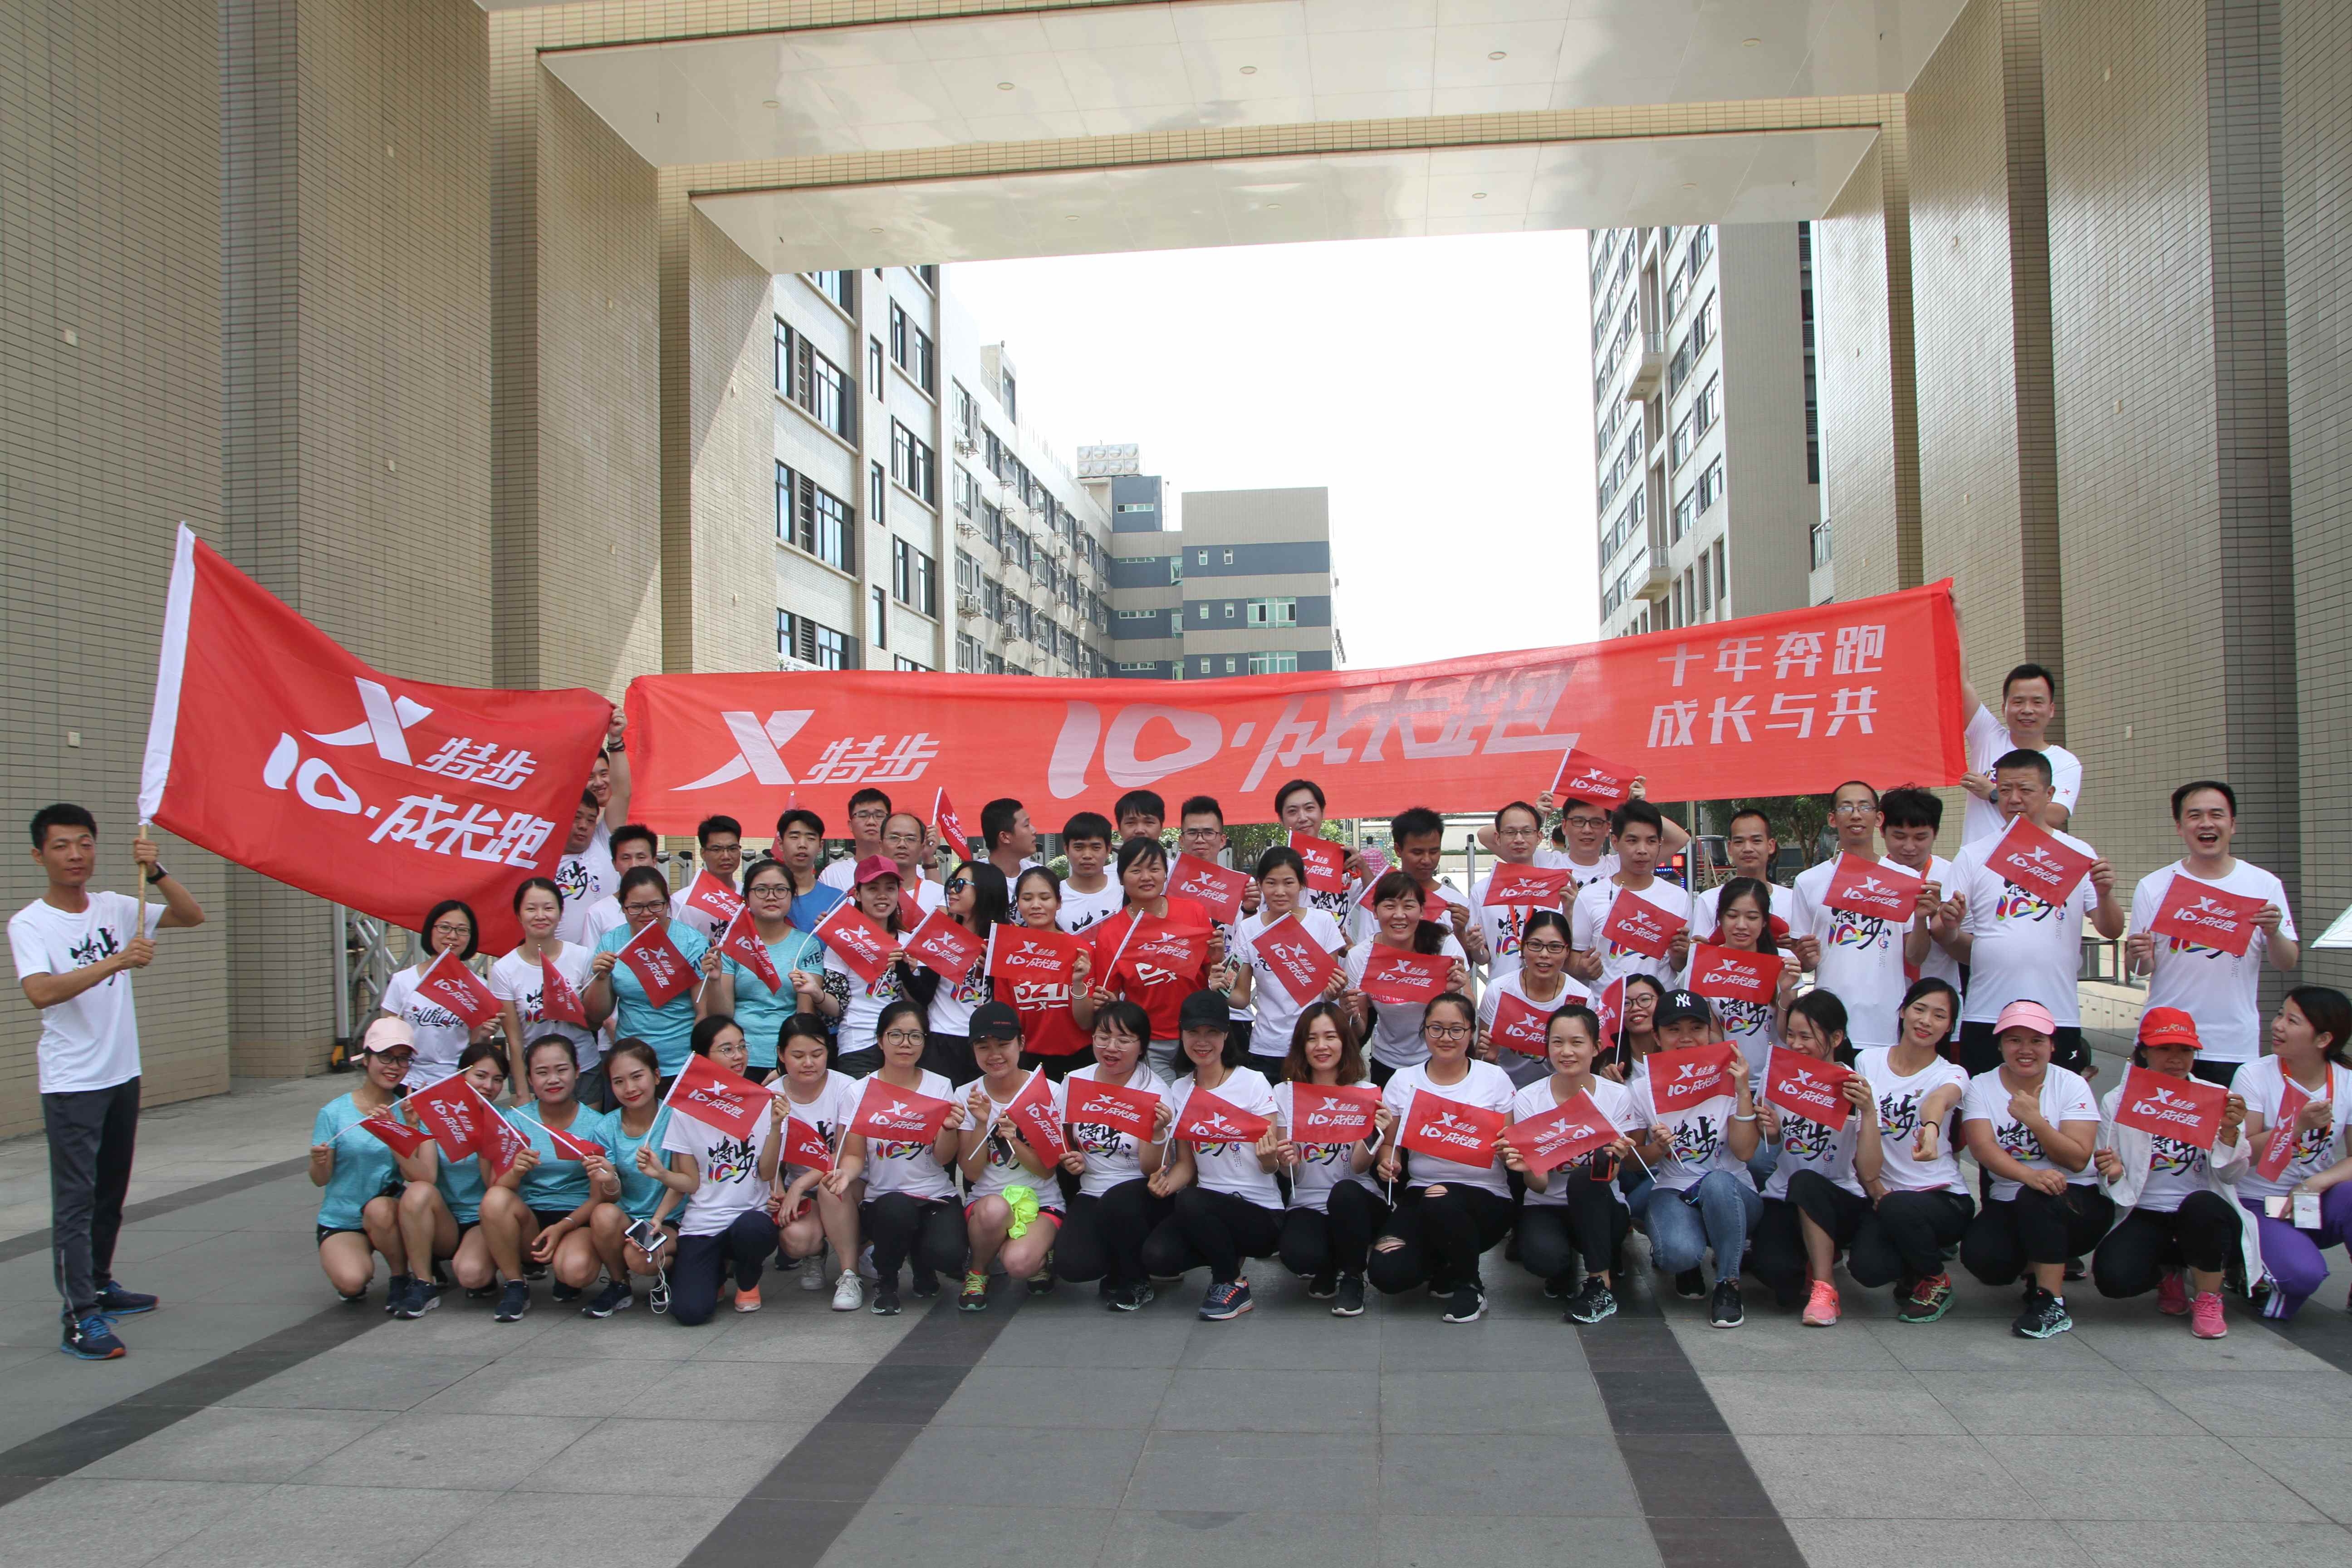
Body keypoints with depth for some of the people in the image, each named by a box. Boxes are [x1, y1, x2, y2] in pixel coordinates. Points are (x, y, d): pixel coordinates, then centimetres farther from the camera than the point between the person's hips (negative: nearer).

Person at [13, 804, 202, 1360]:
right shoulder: (28, 924, -12)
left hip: (123, 1075, 6)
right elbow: (40, 992, -27)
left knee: (112, 1191, 18)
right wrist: (115, 962, -36)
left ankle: (101, 1285, 32)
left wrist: (155, 872, -14)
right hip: (70, 1085, -6)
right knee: (75, 1200, -7)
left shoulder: (114, 909, 4)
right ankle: (79, 1317, -6)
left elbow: (192, 916, 0)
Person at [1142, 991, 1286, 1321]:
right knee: (1156, 1257, -24)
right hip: (1206, 1206, 5)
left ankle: (1233, 1284, -6)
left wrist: (1268, 1156, -31)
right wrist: (1167, 1182, -13)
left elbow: (1270, 1166, -7)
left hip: (1261, 1212, -4)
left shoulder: (1253, 1083, -7)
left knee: (1189, 1202, -33)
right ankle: (1230, 1254, 8)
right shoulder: (1179, 1091, 7)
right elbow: (1186, 1163, 8)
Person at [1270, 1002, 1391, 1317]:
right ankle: (1327, 1268, 6)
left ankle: (1352, 1278, -8)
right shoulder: (1284, 1094, 3)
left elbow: (1360, 1167, -7)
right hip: (1307, 1204, 0)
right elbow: (1290, 1173, 2)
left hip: (1357, 1200, 0)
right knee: (1298, 1255, -34)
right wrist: (1284, 1161, -22)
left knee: (1345, 1192, -37)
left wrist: (1374, 1133, -27)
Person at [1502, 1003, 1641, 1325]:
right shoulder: (1528, 1100, -9)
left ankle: (1602, 1285, -16)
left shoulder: (1617, 1096, -8)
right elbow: (1540, 1184, -12)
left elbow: (1607, 1178, -13)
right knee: (1542, 1256, -34)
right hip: (1546, 1207, 0)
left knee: (1584, 1178, -34)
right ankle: (1564, 1270, 6)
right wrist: (1525, 1170, -35)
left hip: (1600, 1210, 0)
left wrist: (1614, 1160, -36)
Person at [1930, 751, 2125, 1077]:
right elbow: (1943, 931, 3)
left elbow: (2111, 931, 3)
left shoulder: (2079, 854, 7)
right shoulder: (1973, 855, 6)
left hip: (2059, 1017, 0)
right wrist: (1948, 926, -19)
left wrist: (2105, 894, -17)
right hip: (1985, 1017, 0)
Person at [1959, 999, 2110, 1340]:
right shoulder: (1981, 1087, 0)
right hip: (2008, 1205, 2)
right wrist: (2028, 1174, -35)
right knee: (1980, 1256, -26)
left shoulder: (2072, 1086, -3)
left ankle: (2052, 1303, -19)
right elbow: (1983, 1147, -17)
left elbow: (2078, 1159, -13)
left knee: (2037, 1198, -36)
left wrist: (2035, 1120, -27)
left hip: (2077, 1203, -2)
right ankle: (2038, 1269, 10)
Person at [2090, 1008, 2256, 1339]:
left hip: (2206, 1216, 0)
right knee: (2112, 1278, -27)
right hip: (2144, 1217, 0)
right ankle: (2168, 1275, 12)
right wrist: (2113, 1175, -23)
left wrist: (2230, 1133, -22)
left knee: (2201, 1204, -36)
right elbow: (2118, 1189, 1)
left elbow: (2232, 1176, -4)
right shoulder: (2117, 1101, 1)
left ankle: (2208, 1299, -8)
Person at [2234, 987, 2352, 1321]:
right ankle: (2249, 1270, 4)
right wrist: (2300, 1126, -27)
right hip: (2260, 1206, -3)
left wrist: (2316, 1184, -23)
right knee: (2303, 1273, -30)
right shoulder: (2254, 1076, -10)